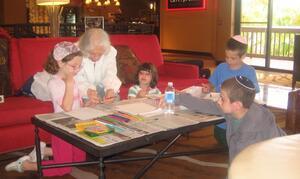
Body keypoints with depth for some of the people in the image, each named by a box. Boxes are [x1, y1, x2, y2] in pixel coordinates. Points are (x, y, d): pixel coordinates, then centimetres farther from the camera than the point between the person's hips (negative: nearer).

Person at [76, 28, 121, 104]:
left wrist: (110, 89, -38)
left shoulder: (111, 51, -7)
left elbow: (110, 75, -16)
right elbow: (77, 79, -24)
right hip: (83, 96, -2)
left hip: (103, 92, 2)